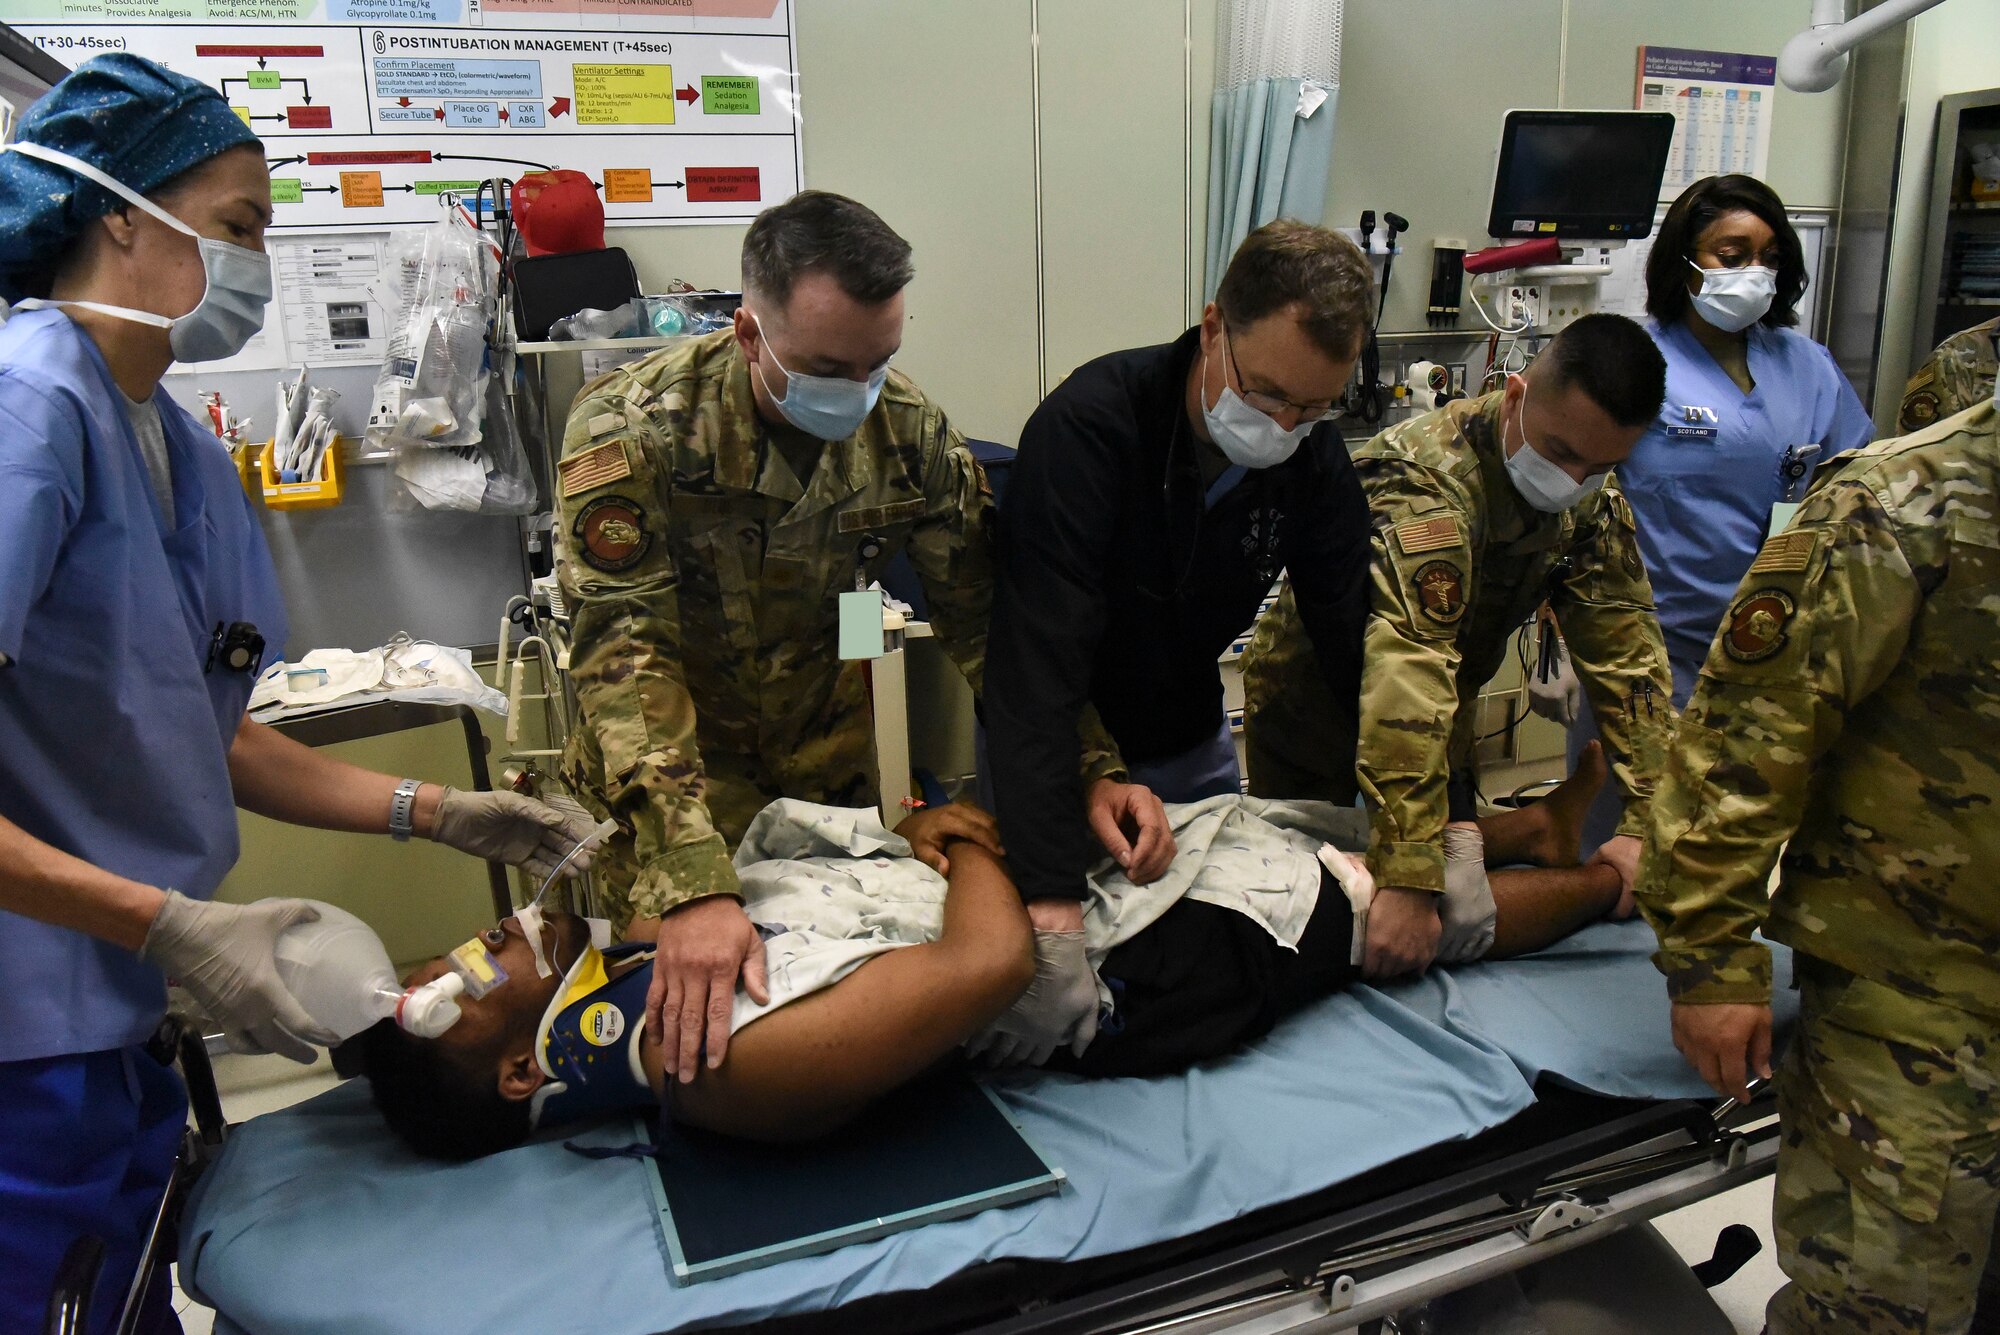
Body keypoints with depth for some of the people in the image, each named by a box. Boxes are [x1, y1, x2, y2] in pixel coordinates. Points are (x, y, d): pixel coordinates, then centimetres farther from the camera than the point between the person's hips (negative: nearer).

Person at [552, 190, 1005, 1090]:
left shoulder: (906, 427, -14)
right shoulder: (632, 431, -26)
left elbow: (989, 616, -11)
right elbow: (623, 655, -32)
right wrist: (693, 886, -44)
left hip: (831, 763, 4)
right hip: (668, 771, -3)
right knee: (679, 1003, 0)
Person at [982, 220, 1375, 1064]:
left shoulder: (1312, 456, -15)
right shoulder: (1087, 425, -33)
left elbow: (1356, 645, -13)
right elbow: (1034, 671, -41)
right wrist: (1055, 907, -48)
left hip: (1193, 745, 5)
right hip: (1055, 751, -4)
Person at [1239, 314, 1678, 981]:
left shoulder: (1595, 504, -12)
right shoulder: (1428, 479, -38)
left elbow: (1629, 651, -12)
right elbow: (1408, 671, -48)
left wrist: (1646, 822, -20)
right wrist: (1409, 879, -53)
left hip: (1442, 706, 6)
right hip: (1314, 696, -5)